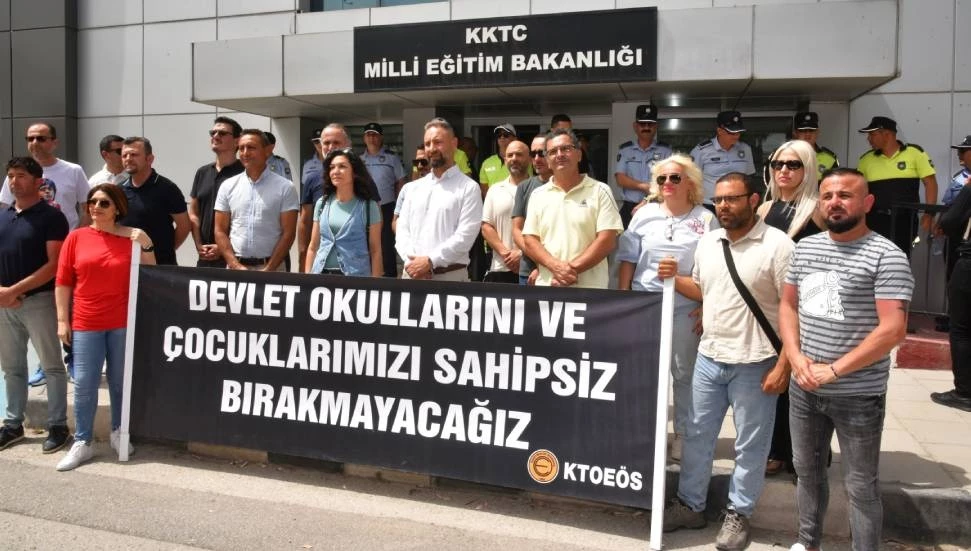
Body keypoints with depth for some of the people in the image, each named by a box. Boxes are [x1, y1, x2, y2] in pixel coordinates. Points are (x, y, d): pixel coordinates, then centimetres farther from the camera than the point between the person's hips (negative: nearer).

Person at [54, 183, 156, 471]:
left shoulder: (132, 237, 0)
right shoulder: (76, 237, 1)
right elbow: (63, 282, 3)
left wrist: (146, 245, -10)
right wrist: (62, 320, 0)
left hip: (123, 323, 0)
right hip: (85, 324, 0)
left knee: (120, 381, 10)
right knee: (84, 384, 2)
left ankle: (118, 432, 27)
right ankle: (82, 443, 12)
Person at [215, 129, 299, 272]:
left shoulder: (285, 187, -2)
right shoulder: (228, 186, 7)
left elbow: (288, 233, -5)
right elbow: (220, 231, 6)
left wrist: (269, 269, -11)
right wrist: (235, 266, -6)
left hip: (271, 267, -2)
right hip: (235, 267, 2)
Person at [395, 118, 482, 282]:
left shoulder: (469, 188, -2)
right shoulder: (414, 187, 14)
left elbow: (465, 236, -11)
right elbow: (402, 228, 9)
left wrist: (430, 261, -16)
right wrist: (412, 261, -8)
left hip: (450, 275, -4)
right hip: (412, 272, 4)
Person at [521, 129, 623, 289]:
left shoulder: (600, 191, 1)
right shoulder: (538, 195, 10)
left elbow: (607, 240, -6)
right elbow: (529, 240, 4)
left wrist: (573, 268, -15)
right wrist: (556, 266, -13)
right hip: (546, 286, 3)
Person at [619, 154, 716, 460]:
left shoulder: (706, 219, 1)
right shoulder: (645, 214, 6)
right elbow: (628, 260, 6)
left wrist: (707, 305, -7)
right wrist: (622, 298, 1)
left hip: (686, 308, -2)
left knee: (684, 372, 7)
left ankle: (683, 434, 20)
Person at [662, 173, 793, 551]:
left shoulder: (777, 245, -13)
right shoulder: (707, 242, 7)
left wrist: (783, 365, -17)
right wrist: (674, 279, 1)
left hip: (754, 363, -6)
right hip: (708, 357, 6)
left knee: (750, 445, 8)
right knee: (697, 435, 15)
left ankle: (738, 514, 25)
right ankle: (690, 505, 30)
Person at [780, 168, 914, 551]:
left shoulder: (886, 256, -13)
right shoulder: (804, 248, 5)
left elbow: (893, 330, -20)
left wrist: (833, 370, -19)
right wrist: (796, 357, -5)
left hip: (858, 396, -6)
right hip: (803, 389, 6)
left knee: (861, 485, 8)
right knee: (807, 470, 20)